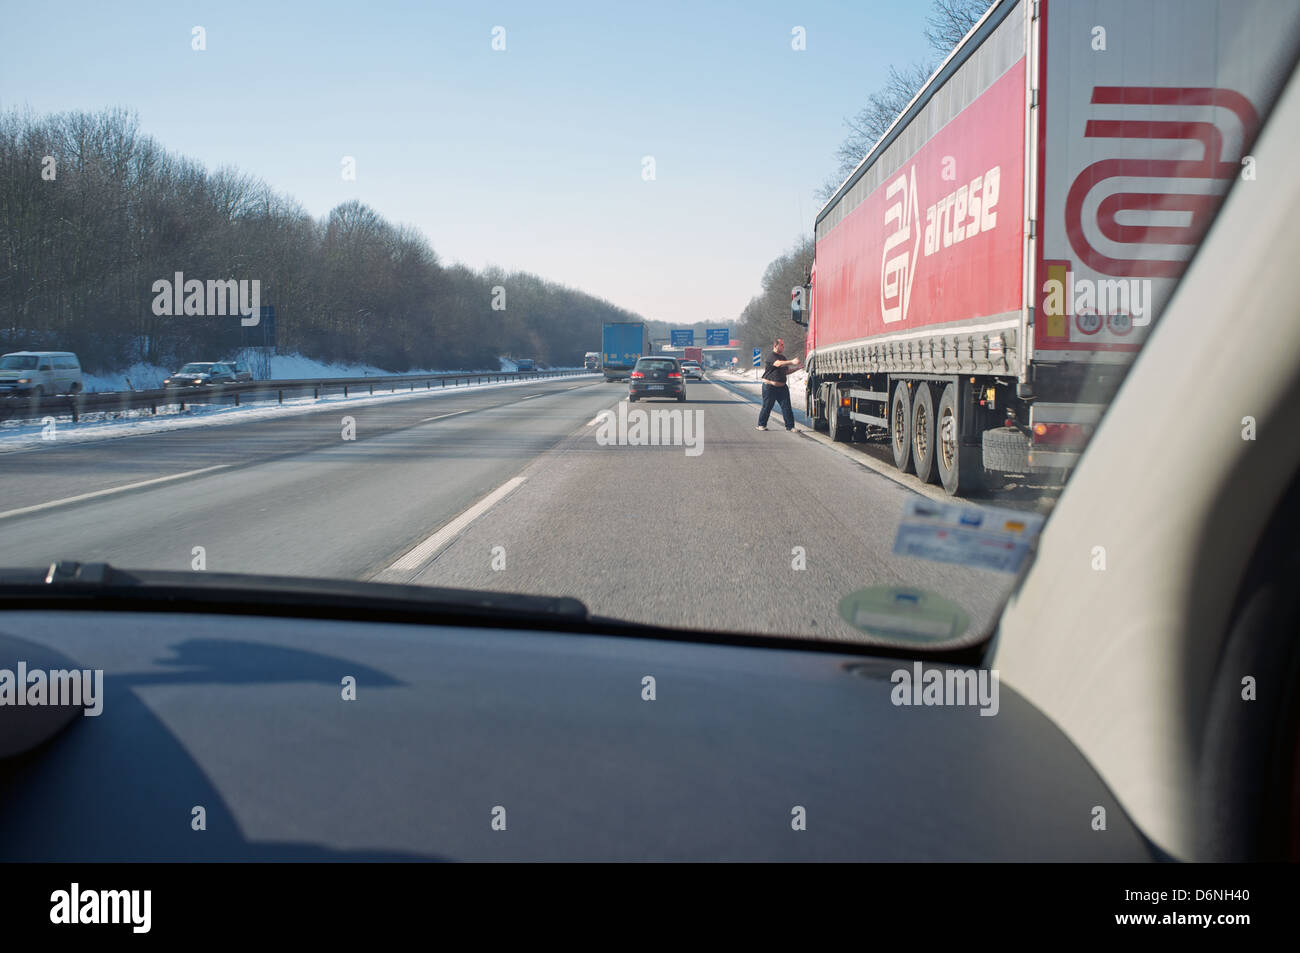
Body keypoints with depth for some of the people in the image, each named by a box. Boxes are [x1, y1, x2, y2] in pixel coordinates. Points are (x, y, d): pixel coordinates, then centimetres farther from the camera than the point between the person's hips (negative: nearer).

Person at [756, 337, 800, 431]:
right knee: (767, 407, 2)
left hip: (782, 387, 6)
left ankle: (790, 426, 1)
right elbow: (778, 364, -29)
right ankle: (761, 425, 17)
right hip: (770, 387, -6)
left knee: (787, 407, -2)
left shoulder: (783, 357, 16)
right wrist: (792, 362, -36)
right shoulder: (771, 356, -10)